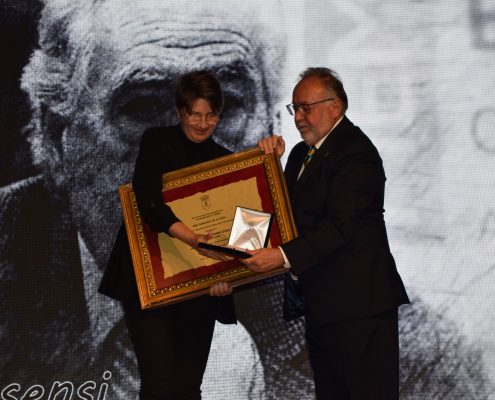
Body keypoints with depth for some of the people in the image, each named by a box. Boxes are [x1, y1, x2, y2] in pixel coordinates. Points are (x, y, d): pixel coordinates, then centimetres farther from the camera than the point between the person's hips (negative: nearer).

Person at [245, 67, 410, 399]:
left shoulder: (355, 153, -14)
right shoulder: (303, 153, 18)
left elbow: (340, 225, -24)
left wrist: (284, 255, -31)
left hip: (357, 301, -10)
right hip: (321, 303, 10)